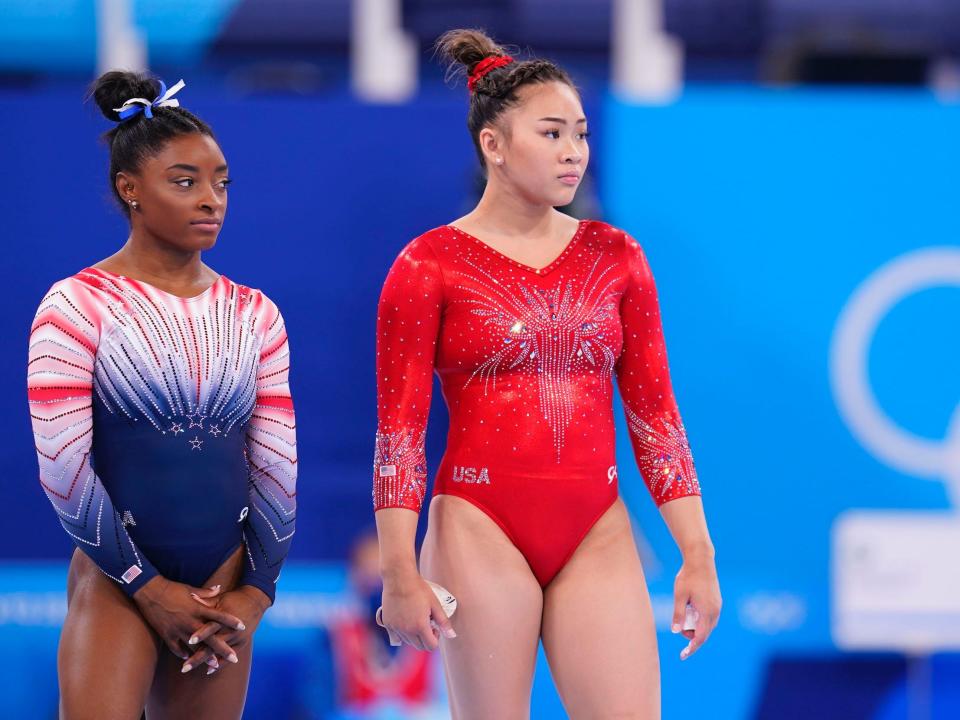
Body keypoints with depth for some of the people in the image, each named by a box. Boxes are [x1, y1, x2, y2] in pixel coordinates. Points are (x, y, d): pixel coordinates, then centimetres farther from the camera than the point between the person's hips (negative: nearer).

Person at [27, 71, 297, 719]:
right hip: (116, 585, -4)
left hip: (221, 587, 4)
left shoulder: (255, 316, 9)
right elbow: (63, 467, -10)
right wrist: (148, 587, -10)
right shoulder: (79, 307, -5)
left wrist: (257, 589, -1)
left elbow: (278, 464, 8)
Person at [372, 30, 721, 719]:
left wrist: (699, 554, 4)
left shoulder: (615, 257, 9)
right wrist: (400, 575, -10)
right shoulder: (430, 266, -1)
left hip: (597, 536, 3)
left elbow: (654, 415, 10)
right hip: (480, 529, -3)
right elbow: (398, 430, -3)